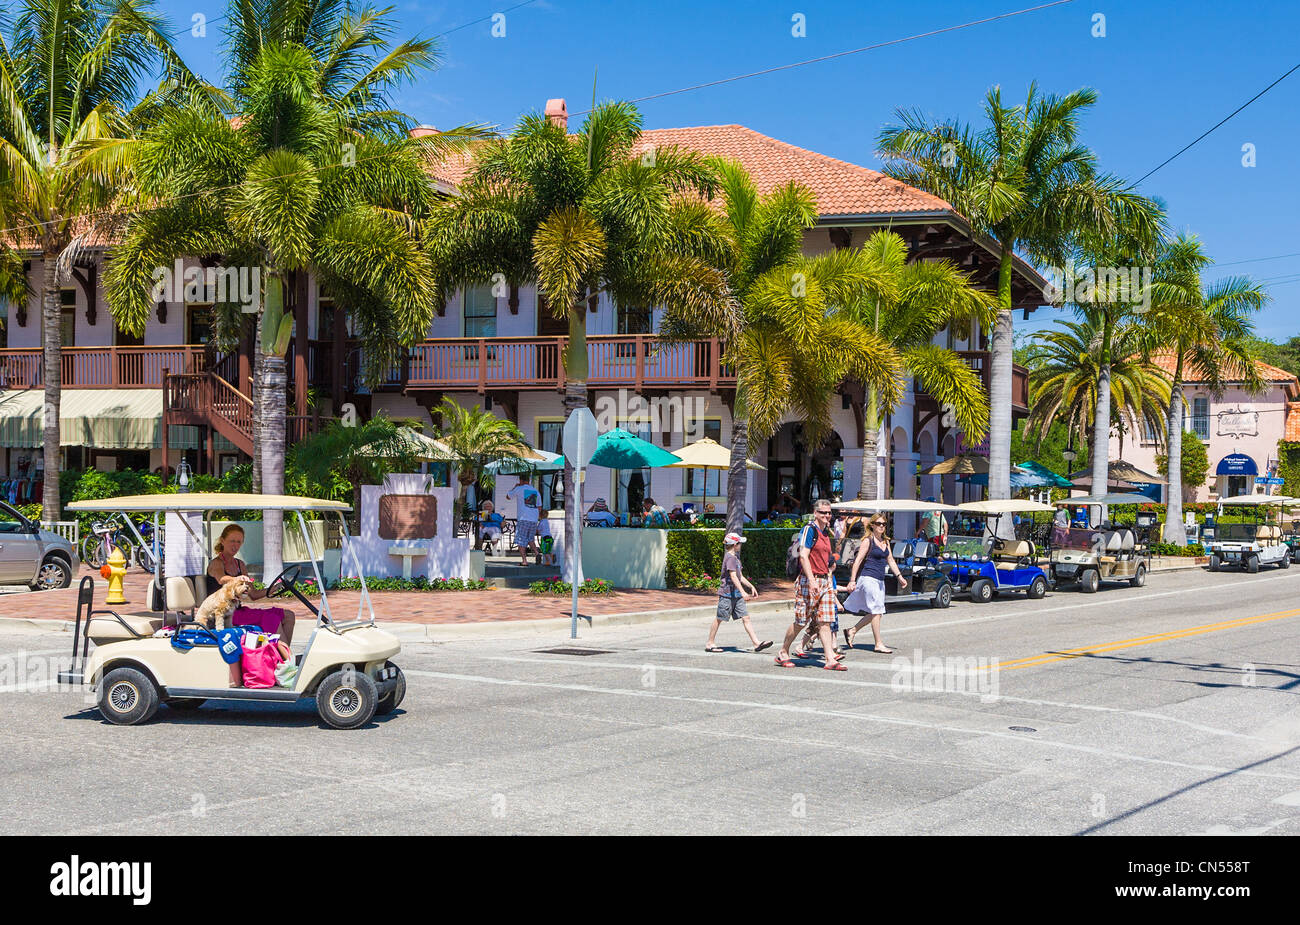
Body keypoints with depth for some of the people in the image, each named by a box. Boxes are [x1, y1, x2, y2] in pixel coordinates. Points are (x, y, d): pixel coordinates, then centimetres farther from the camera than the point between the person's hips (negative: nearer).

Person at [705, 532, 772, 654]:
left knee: (745, 617, 1)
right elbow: (733, 576, -23)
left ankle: (756, 643, -4)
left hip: (736, 594, 9)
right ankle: (710, 643, 12)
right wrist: (743, 591, -29)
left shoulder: (735, 557, 16)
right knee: (719, 619, 1)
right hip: (727, 593, -9)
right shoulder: (730, 557, -15)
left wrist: (751, 587, 20)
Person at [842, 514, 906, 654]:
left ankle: (851, 632, 19)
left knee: (877, 612, 7)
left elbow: (890, 560, 21)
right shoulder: (868, 541, -7)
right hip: (869, 578, -8)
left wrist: (900, 576, 13)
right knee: (876, 611, -8)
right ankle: (878, 644, -2)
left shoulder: (885, 541, 15)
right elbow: (858, 560, -9)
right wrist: (852, 580, -13)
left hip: (880, 580, 8)